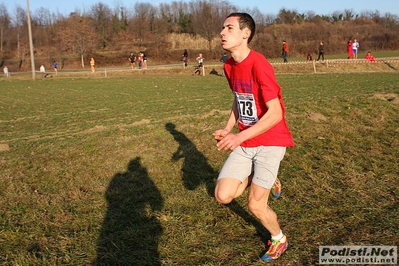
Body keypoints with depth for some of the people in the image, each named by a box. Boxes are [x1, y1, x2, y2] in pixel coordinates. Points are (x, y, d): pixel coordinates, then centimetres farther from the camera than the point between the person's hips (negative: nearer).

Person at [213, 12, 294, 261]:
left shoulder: (259, 65, -22)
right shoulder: (229, 66, 4)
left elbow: (275, 114, -24)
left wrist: (239, 137, -29)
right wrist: (227, 129, 6)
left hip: (270, 141, -7)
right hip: (244, 141, 7)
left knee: (256, 206, -3)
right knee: (223, 195, -4)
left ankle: (279, 240, 30)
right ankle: (267, 180, 24)